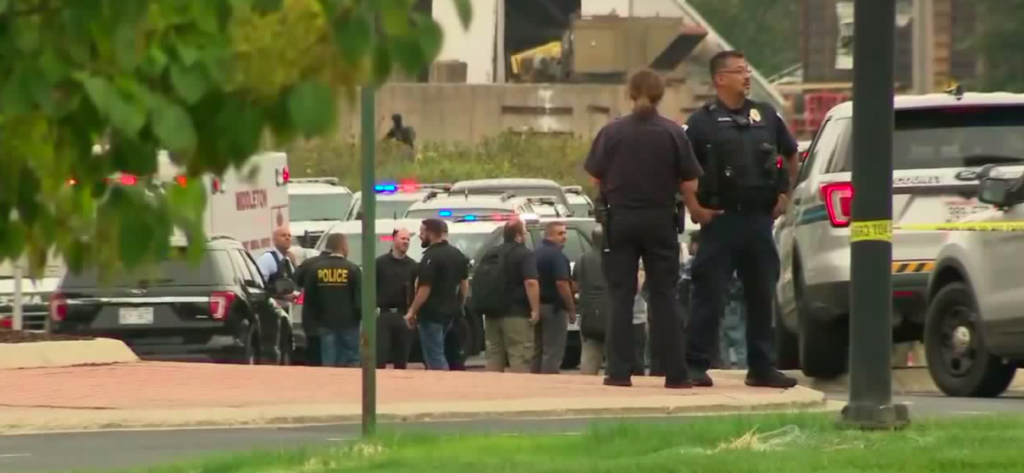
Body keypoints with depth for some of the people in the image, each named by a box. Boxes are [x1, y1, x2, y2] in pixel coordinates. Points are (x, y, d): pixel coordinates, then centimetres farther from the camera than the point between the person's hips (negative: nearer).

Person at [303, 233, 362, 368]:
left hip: (326, 324, 3)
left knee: (328, 364, 3)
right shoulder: (352, 269, -7)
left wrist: (310, 322, 12)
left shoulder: (316, 269, 3)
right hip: (348, 323, -3)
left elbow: (309, 300, 5)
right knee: (351, 362, 3)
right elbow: (359, 299, -7)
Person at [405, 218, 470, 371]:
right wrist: (460, 306, 24)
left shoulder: (431, 257, -18)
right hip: (449, 312, 9)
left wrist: (412, 311, -13)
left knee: (435, 357, -4)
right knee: (437, 354, 21)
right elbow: (464, 284, 16)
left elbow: (425, 289, -21)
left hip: (431, 314, -9)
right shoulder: (457, 255, 10)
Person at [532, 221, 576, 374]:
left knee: (538, 351, 13)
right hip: (553, 307, -9)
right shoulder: (556, 255, -14)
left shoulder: (536, 254, 13)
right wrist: (572, 309, -16)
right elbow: (561, 283, -22)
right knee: (553, 353, -6)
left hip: (538, 305, 9)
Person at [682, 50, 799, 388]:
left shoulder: (766, 116, 11)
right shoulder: (703, 121, -2)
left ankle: (761, 367, 15)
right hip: (721, 220, -5)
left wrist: (785, 195, 15)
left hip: (759, 219, 5)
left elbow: (791, 155, 25)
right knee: (709, 296, -5)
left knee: (761, 296, 8)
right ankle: (695, 365, -2)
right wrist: (695, 208, -8)